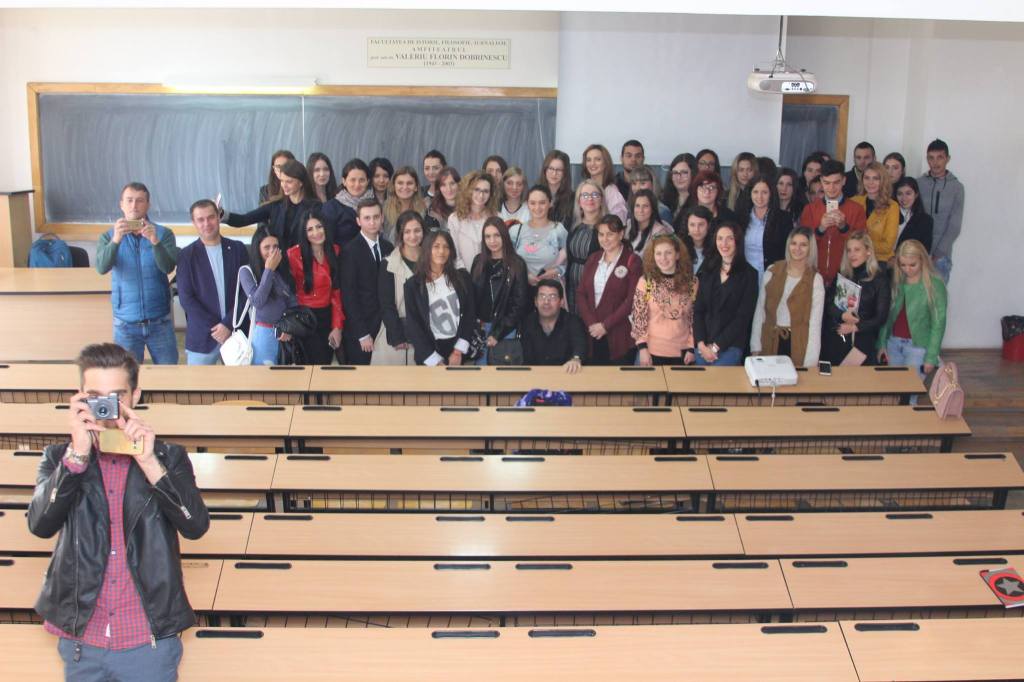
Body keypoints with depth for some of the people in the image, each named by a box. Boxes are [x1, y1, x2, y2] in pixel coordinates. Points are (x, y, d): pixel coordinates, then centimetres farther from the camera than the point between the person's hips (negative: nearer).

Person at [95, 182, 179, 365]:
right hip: (125, 323, 0)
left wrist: (155, 242, -34)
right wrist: (115, 240, -34)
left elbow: (168, 267, -17)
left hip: (160, 321, 0)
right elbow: (102, 268, -17)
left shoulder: (163, 234, -2)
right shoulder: (109, 236, 0)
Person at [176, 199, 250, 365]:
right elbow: (185, 298, -3)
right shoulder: (186, 255, 2)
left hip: (236, 332, 1)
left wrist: (228, 324, -8)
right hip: (202, 338, -1)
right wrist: (214, 328, -10)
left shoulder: (237, 249, 6)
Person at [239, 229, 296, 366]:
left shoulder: (283, 271, 8)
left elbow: (293, 301, 10)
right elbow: (257, 301, -15)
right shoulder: (247, 271, -5)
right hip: (262, 333, -4)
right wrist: (269, 270, -13)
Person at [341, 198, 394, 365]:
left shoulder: (388, 248, 7)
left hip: (385, 326, 4)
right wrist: (362, 334, -13)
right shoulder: (351, 251, -9)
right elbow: (348, 295, -11)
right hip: (359, 328, -4)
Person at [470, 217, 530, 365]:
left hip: (506, 329, -3)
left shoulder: (517, 265, -5)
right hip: (481, 326, 3)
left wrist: (498, 333, -9)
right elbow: (472, 296, 9)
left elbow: (520, 304, -7)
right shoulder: (479, 261, 7)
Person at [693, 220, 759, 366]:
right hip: (703, 344, 4)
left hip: (730, 345, -4)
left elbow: (743, 317, -7)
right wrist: (701, 344, -8)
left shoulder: (748, 274, -2)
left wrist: (716, 346, -11)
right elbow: (698, 310, 6)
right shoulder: (708, 271, 11)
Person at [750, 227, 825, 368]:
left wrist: (810, 363, -13)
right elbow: (760, 310, 5)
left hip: (798, 343, -2)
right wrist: (755, 348, 1)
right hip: (771, 341, 2)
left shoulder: (815, 279, -3)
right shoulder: (772, 272, 3)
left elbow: (815, 322, -7)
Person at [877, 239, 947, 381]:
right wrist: (882, 344, 3)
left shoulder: (935, 285, -10)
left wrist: (931, 357, -13)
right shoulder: (896, 281, 6)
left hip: (918, 347, -5)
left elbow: (938, 323, -10)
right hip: (893, 343, 5)